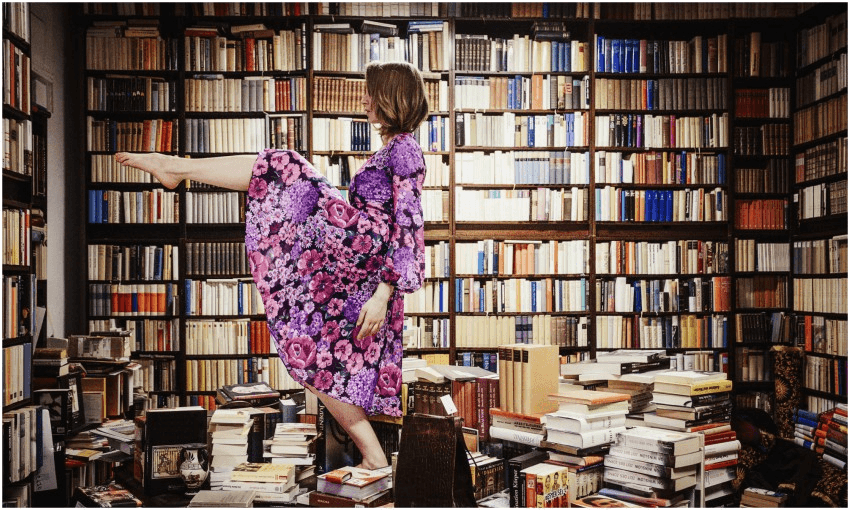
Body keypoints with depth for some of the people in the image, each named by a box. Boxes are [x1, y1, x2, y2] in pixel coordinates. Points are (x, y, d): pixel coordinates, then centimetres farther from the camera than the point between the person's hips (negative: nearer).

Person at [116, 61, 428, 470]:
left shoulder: (405, 149, -6)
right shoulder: (392, 151, 24)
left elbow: (409, 226, -13)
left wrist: (383, 296, -18)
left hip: (362, 238, -10)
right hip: (352, 270, 10)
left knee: (283, 169, -7)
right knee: (320, 361, 8)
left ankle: (175, 166, 4)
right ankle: (373, 457, 11)